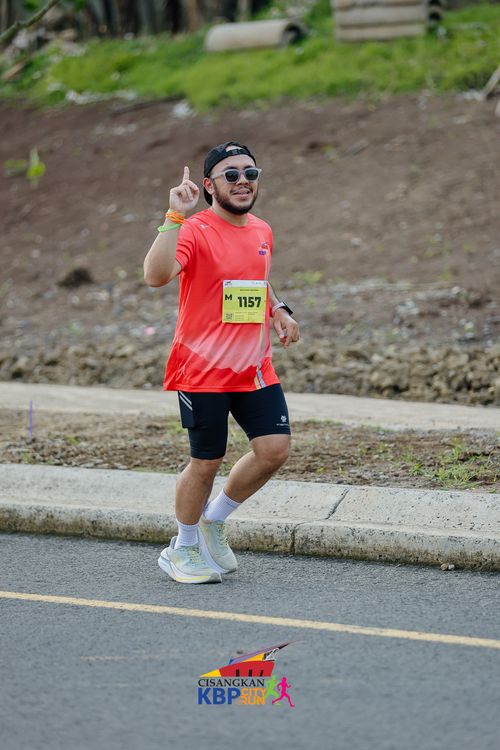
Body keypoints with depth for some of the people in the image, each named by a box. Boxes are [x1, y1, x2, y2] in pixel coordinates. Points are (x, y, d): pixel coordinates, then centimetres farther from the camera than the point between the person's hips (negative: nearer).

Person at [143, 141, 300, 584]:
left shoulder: (261, 232, 10)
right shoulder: (195, 232, -14)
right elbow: (156, 275, -32)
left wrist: (278, 310, 10)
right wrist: (175, 217, -36)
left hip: (255, 368, 6)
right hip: (203, 369, -6)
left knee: (275, 449, -4)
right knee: (207, 463, 1)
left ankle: (213, 521, 19)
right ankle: (183, 549, 24)